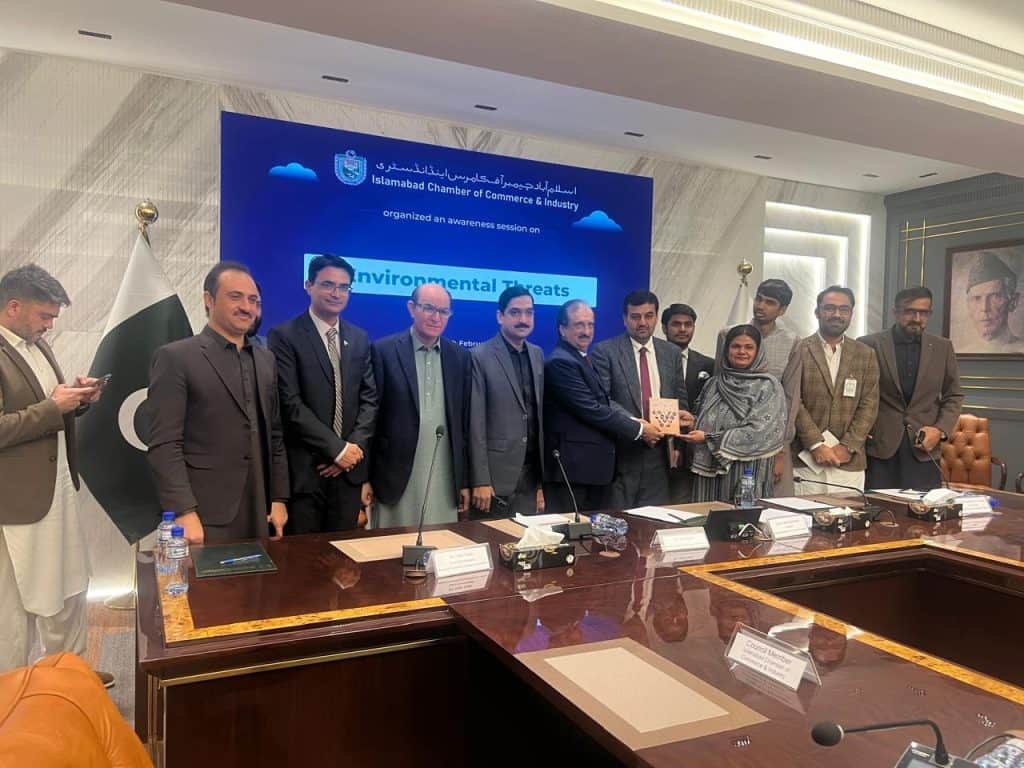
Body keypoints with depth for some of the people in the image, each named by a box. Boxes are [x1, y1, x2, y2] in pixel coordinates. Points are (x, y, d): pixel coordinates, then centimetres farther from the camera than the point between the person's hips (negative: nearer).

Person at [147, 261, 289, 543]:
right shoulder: (175, 357, -6)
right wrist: (183, 512, -17)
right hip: (205, 516, -5)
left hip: (259, 513, 5)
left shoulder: (265, 359, 13)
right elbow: (164, 445, -11)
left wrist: (279, 498, 10)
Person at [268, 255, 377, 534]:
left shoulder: (359, 339, 12)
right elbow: (291, 403, -12)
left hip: (349, 467, 5)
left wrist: (355, 447, -6)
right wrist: (337, 448, -14)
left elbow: (369, 398, 8)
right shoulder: (285, 336, -5)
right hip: (304, 468, -4)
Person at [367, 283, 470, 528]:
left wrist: (465, 480, 8)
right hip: (396, 476, -3)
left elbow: (464, 421, 9)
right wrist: (365, 476, -4)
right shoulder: (384, 351, -3)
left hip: (445, 479, 3)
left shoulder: (460, 356, 8)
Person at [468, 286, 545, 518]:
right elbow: (475, 424, -11)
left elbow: (541, 416, 12)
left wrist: (542, 478, 11)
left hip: (531, 474, 5)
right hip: (495, 474, -5)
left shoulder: (537, 355, 11)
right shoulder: (480, 356, -8)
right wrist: (480, 481, -14)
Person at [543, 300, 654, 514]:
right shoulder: (560, 362, -15)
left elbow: (604, 401, 11)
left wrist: (633, 421, -7)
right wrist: (638, 430, -12)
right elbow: (591, 409, -19)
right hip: (571, 466, -10)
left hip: (594, 464, 10)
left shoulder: (584, 359, 16)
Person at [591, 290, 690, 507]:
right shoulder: (605, 351, -3)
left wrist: (682, 416, -5)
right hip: (619, 453, -4)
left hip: (658, 454, 4)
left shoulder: (671, 353, 12)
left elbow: (680, 398, 18)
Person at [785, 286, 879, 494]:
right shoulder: (799, 351, 1)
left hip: (849, 463, 3)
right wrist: (816, 445, -11)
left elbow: (869, 405, 6)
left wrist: (847, 447, -5)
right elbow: (793, 401, -5)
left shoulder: (866, 355, 12)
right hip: (804, 461, -3)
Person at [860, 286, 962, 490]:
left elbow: (954, 396, 13)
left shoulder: (943, 347, 9)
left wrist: (940, 429, -1)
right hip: (880, 447, -2)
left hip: (924, 449, 2)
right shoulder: (870, 345, 0)